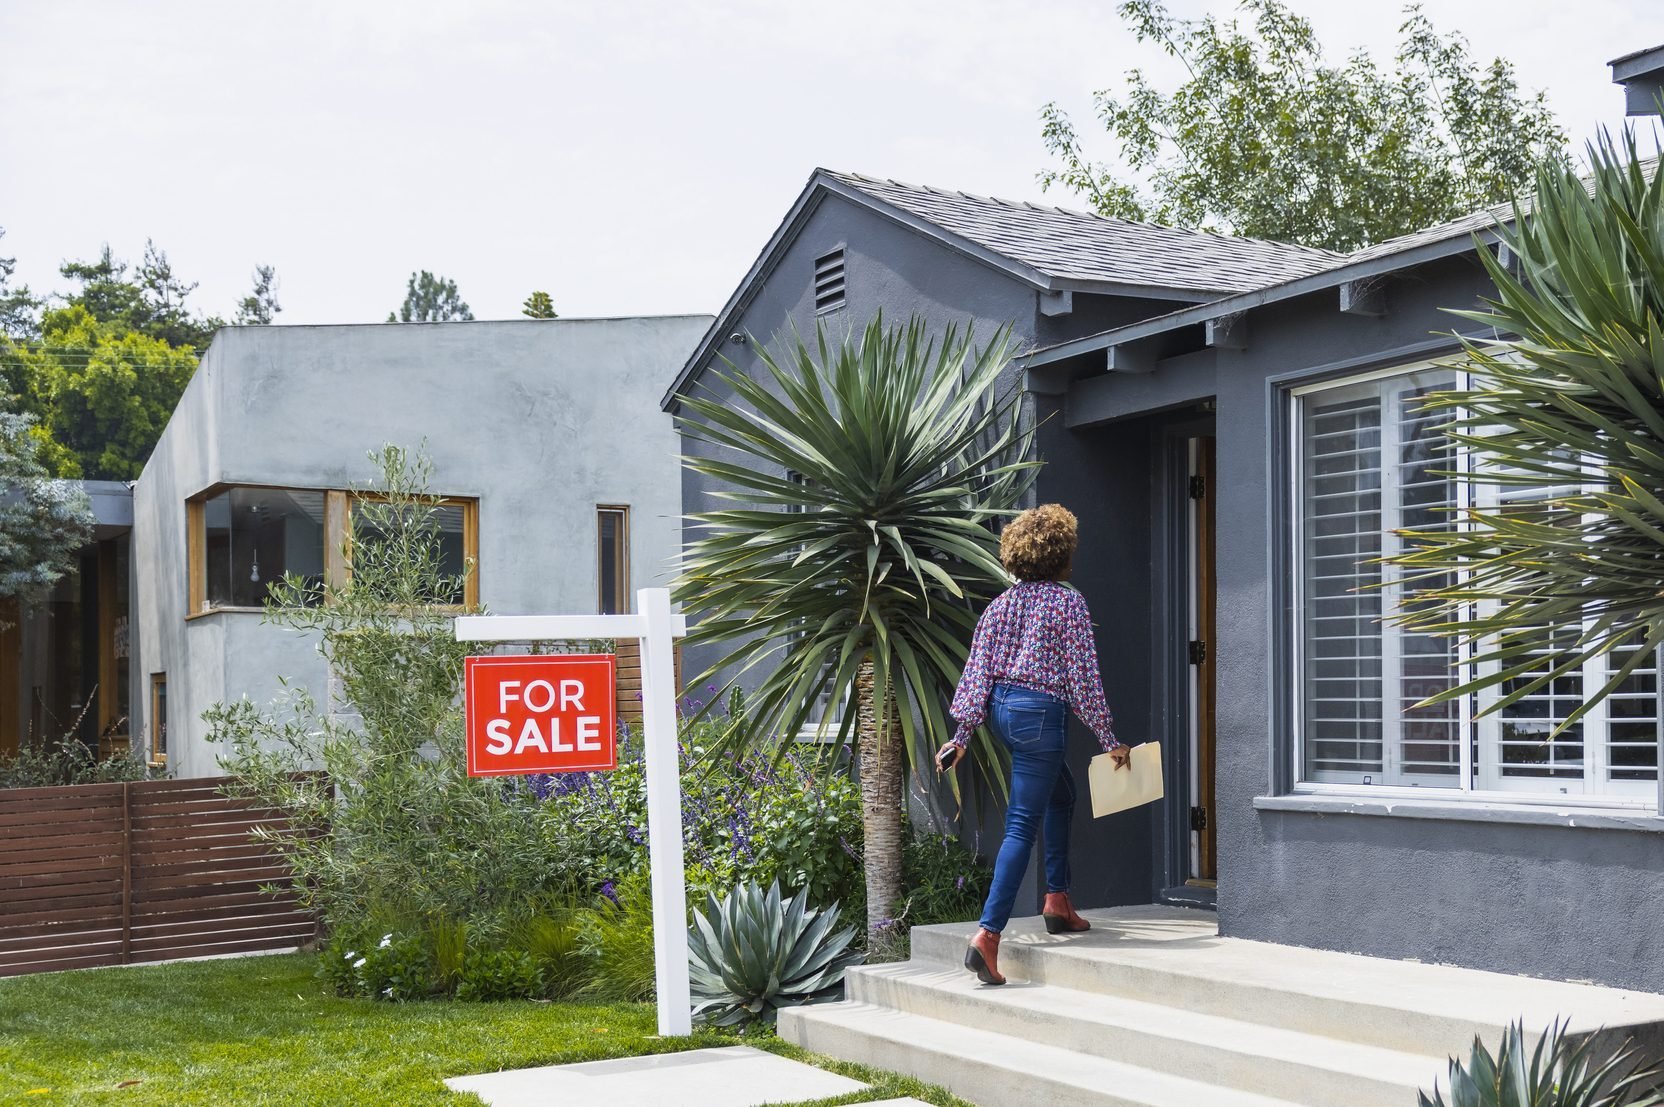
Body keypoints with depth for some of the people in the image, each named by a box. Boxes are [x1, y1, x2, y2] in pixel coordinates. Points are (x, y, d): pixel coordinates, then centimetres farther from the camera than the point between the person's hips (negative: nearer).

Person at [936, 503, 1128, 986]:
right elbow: (1083, 675, -9)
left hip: (1002, 709, 7)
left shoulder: (1001, 603, 10)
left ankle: (1057, 900, 29)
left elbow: (978, 670, 6)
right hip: (1040, 712, -7)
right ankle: (988, 934, -16)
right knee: (1022, 825, -7)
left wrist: (962, 734, 6)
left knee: (1061, 794, 28)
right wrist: (1108, 739, -3)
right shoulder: (1068, 601, -8)